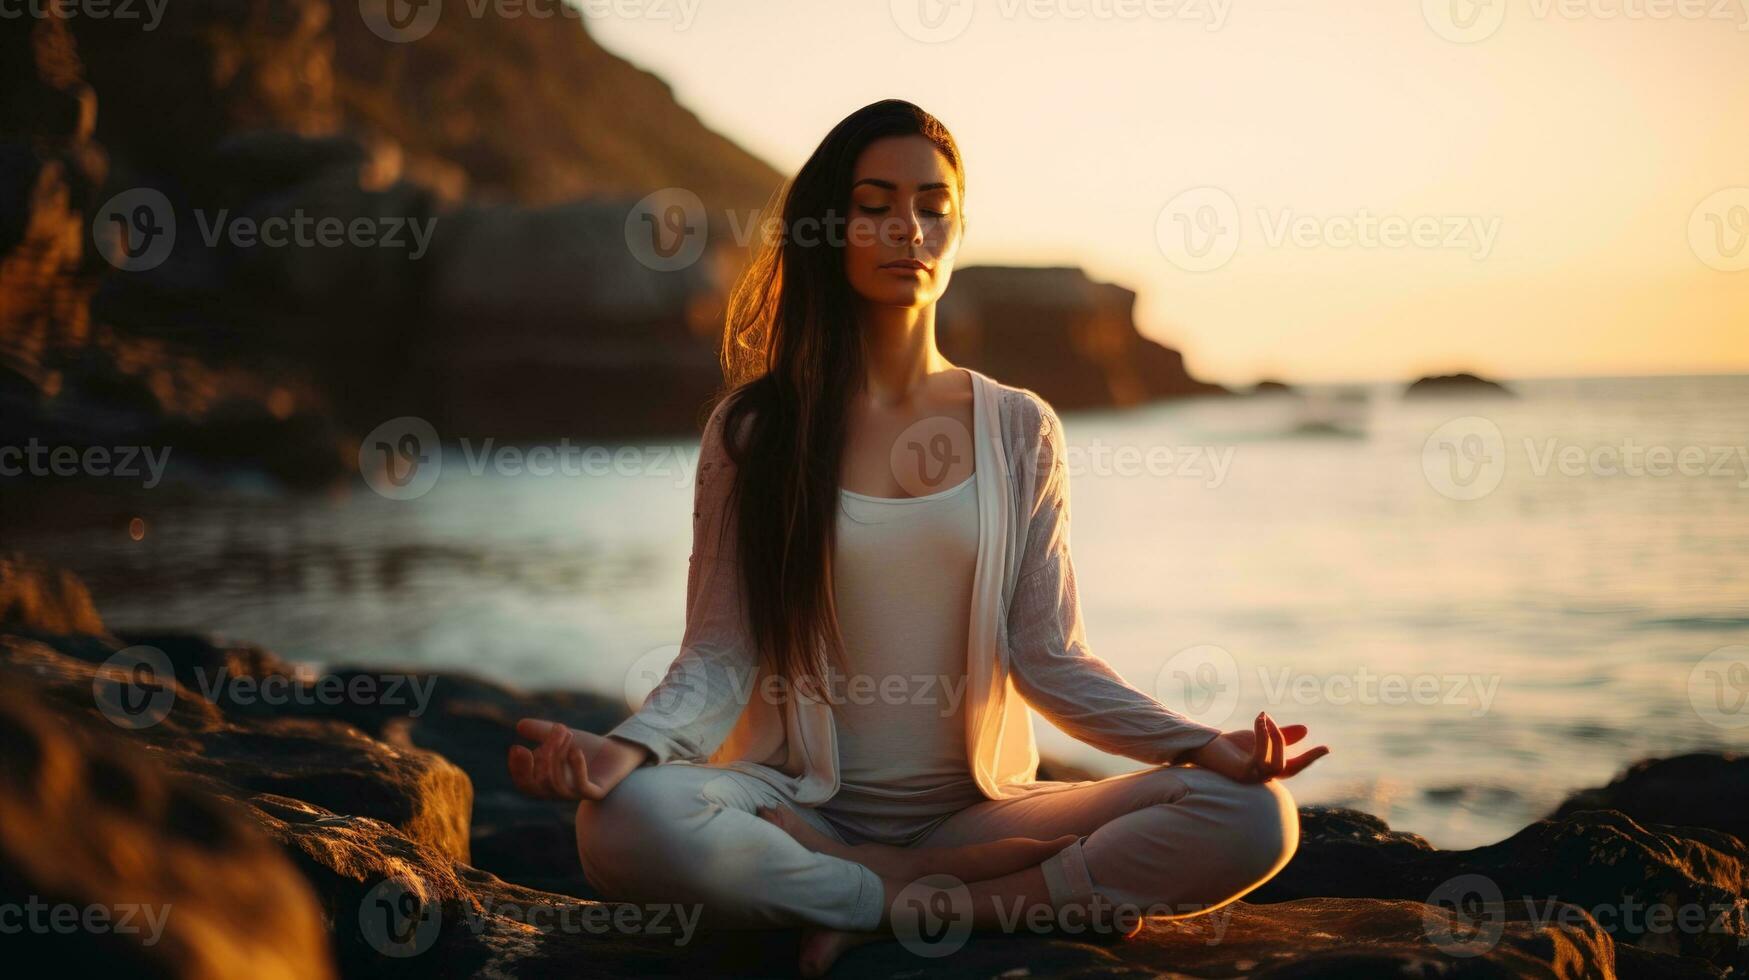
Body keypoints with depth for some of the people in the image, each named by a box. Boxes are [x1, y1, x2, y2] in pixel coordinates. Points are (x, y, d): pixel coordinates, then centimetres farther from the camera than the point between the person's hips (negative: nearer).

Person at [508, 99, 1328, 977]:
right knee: (631, 822, -36)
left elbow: (1047, 658, 2)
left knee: (1253, 817, -22)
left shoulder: (1019, 431, 7)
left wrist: (1202, 745, -14)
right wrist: (625, 748, -25)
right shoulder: (753, 429, 2)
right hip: (801, 811, -1)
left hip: (977, 807, 1)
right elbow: (720, 655, -4)